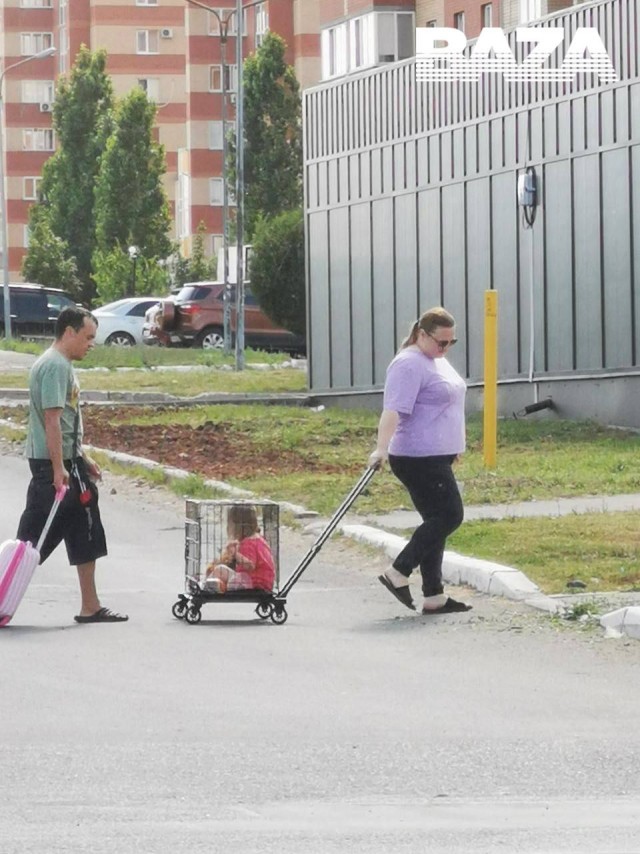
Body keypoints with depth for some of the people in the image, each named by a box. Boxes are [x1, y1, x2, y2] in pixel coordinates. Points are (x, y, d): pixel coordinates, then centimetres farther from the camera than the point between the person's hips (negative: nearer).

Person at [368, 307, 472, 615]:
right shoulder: (409, 364, -15)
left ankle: (434, 597, 9)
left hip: (436, 457, 10)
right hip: (418, 459, -10)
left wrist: (454, 448, 32)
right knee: (449, 515, -12)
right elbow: (393, 410, -25)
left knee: (437, 521, 8)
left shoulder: (438, 361, 17)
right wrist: (381, 449, -35)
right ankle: (398, 574, -10)